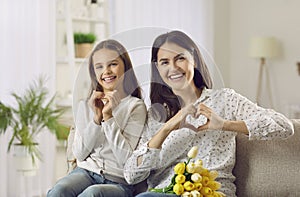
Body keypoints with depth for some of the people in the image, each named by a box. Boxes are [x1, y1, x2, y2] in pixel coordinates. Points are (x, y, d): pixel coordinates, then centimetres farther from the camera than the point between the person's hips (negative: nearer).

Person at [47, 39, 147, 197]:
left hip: (118, 181, -3)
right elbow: (79, 154, 5)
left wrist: (108, 117, -12)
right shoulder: (85, 105, 13)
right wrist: (96, 118, -7)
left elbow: (127, 159, -8)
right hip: (86, 171, 3)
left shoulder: (135, 106, 0)